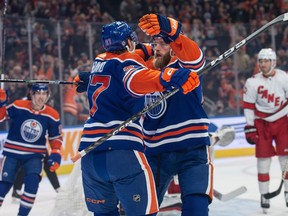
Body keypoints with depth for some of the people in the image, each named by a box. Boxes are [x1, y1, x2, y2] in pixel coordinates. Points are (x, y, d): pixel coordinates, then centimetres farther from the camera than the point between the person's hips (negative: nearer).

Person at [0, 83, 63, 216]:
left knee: (32, 181, -20)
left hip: (35, 156, 1)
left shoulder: (52, 115, -6)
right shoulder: (18, 107, -13)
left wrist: (55, 154, -6)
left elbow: (56, 137, 6)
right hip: (12, 153, -1)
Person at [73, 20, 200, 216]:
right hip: (121, 149, -7)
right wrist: (170, 77, -39)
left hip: (90, 148, 8)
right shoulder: (128, 60, -1)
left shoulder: (99, 62, 19)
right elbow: (135, 80, -25)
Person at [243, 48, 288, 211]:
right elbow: (248, 105, -4)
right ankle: (264, 194, 9)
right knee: (263, 158, 0)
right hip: (262, 123, 0)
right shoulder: (253, 82, -8)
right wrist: (250, 127, -6)